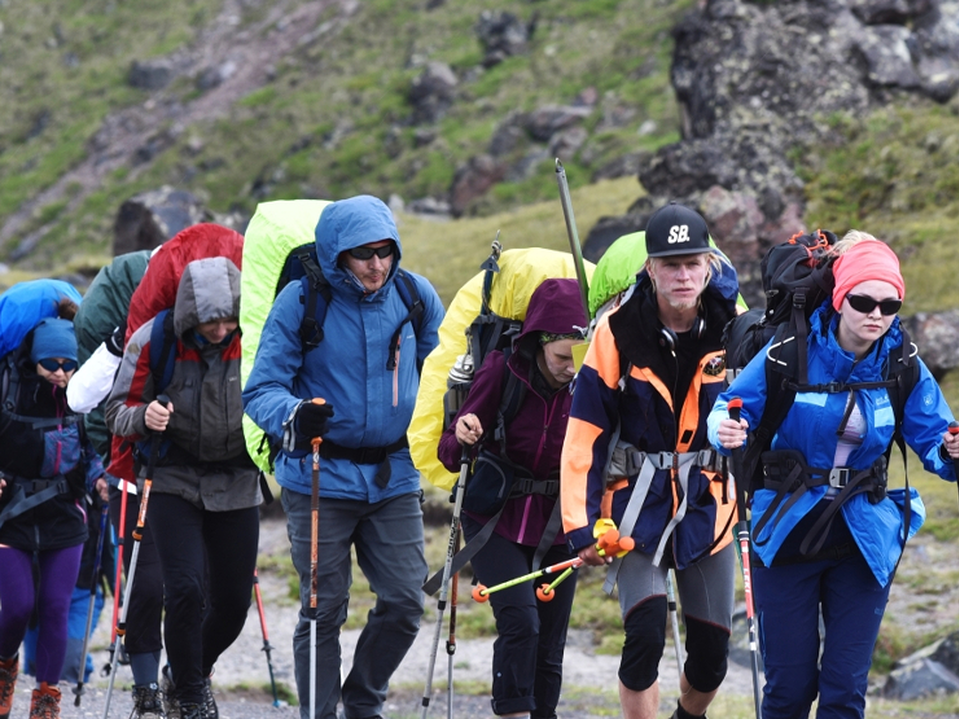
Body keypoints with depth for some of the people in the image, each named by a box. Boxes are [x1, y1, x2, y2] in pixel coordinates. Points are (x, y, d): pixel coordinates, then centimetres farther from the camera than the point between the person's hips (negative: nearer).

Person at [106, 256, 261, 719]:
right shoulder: (153, 341, -12)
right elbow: (117, 412, -6)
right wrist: (143, 417, -28)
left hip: (237, 485, 2)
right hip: (174, 481, -2)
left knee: (233, 601, 5)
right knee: (185, 589, -16)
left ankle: (193, 672, 34)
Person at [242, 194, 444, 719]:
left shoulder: (415, 296, 1)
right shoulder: (301, 300, -10)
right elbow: (261, 389, -13)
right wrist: (293, 415, -33)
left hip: (394, 477, 3)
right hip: (320, 479, -3)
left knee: (405, 601, 2)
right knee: (323, 609, 1)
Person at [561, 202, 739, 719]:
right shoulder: (618, 332, -11)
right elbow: (586, 431, -9)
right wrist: (581, 524, -13)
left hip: (708, 503, 2)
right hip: (638, 501, -2)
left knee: (711, 648, 5)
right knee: (645, 633, -18)